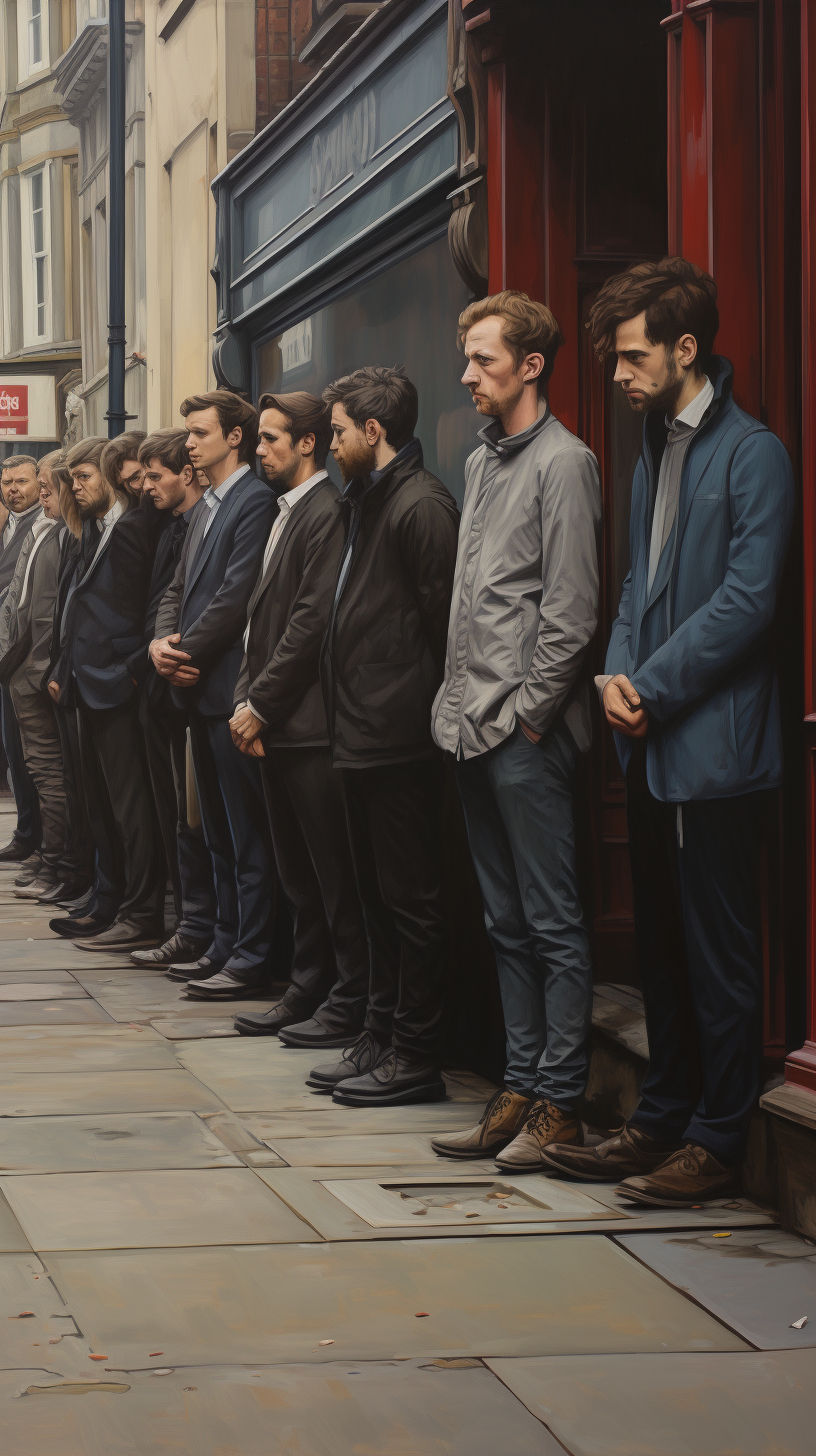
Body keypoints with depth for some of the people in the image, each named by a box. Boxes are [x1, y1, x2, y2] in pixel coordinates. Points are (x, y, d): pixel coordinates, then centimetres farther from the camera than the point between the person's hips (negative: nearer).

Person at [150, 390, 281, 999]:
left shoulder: (256, 501, -12)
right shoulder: (209, 507, 18)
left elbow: (235, 594, -18)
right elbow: (180, 588, 19)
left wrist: (187, 652, -12)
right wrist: (162, 642, 1)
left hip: (230, 687, -10)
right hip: (199, 689, 10)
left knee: (247, 835, -5)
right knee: (219, 833, 14)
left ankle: (252, 959, -2)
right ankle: (227, 944, 21)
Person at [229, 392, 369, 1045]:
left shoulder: (327, 513, -13)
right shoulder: (285, 514, 17)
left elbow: (313, 619, -18)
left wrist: (261, 704, -14)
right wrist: (246, 698, 7)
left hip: (310, 722, -10)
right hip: (275, 724, 10)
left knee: (333, 871, -4)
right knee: (298, 871, 14)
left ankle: (349, 1006, 1)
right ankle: (309, 991, 21)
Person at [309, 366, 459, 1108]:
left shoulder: (421, 505, -14)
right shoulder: (367, 501, 16)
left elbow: (443, 617, -17)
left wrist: (417, 702, -11)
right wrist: (347, 705, 13)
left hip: (401, 739, -10)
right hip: (362, 734, 10)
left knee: (411, 901, -3)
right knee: (381, 899, 15)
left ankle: (416, 1058, 2)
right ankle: (382, 1039, 23)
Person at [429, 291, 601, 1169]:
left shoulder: (562, 463, -9)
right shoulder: (480, 463, 16)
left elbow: (570, 612, -13)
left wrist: (525, 716, -13)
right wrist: (458, 700, 12)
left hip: (527, 735, -9)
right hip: (473, 733, 9)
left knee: (552, 924, -3)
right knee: (507, 923, 12)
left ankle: (560, 1105, 1)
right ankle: (520, 1088, 18)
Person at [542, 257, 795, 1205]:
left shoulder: (751, 454, -10)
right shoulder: (654, 453, 16)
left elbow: (746, 599, -16)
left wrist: (651, 687, -14)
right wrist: (617, 672, 1)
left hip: (714, 744, -8)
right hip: (650, 744, 8)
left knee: (718, 950, -2)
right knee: (661, 943, 14)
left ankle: (717, 1139, 5)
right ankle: (662, 1119, 23)